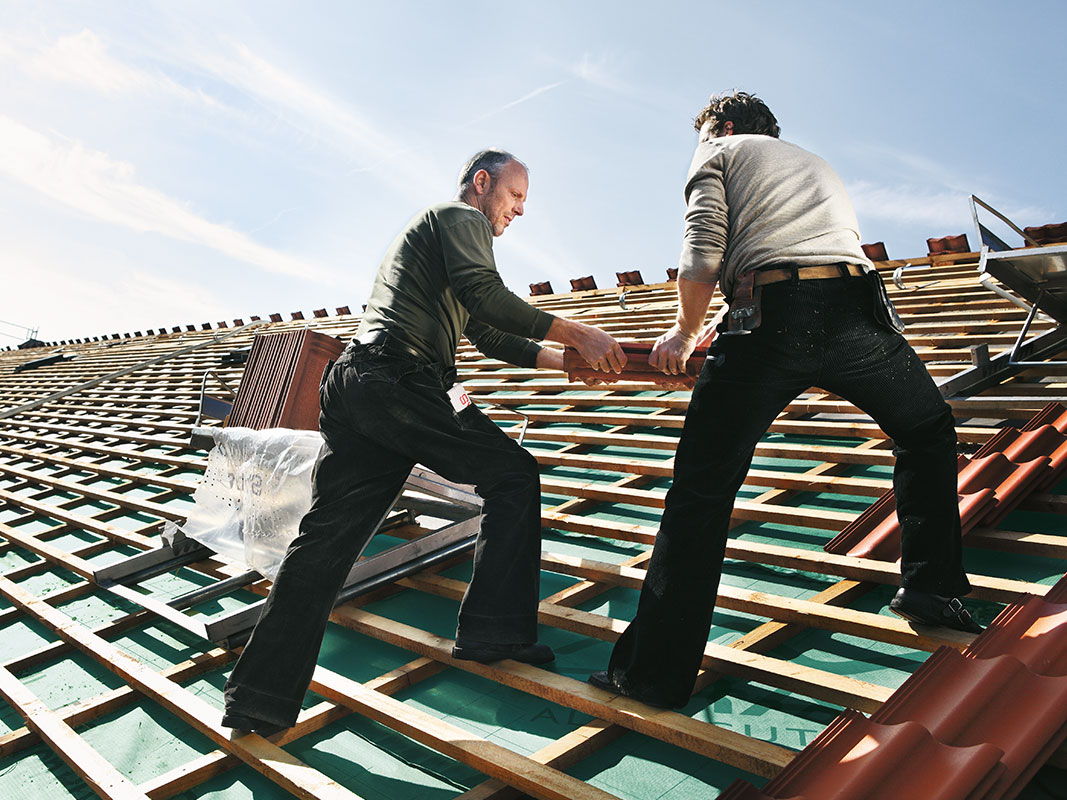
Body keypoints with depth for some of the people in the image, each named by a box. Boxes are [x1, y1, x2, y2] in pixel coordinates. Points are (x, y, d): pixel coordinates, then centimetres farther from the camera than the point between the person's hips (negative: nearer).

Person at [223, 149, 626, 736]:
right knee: (513, 476, 3)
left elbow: (489, 335, 35)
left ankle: (258, 700, 5)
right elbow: (486, 297, -12)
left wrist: (569, 359, 29)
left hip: (353, 386, 9)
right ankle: (494, 633, 4)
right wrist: (579, 335, -9)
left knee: (326, 539, 4)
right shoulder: (461, 216, 8)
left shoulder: (427, 230, 39)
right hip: (400, 385, -9)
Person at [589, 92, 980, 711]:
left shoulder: (719, 154, 20)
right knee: (929, 433, 32)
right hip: (858, 309, 5)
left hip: (770, 319, -4)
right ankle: (933, 589, 31)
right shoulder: (821, 166, 38)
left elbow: (702, 261, 3)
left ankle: (654, 672, 5)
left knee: (701, 494, 1)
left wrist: (684, 334, 16)